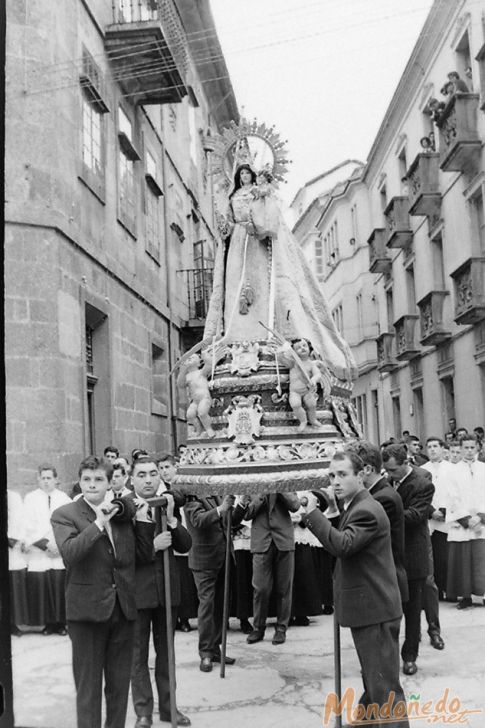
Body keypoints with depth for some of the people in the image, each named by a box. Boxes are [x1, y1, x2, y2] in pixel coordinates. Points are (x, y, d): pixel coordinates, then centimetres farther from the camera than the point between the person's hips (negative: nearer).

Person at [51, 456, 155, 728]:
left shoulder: (122, 511, 7)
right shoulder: (65, 514, -5)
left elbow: (145, 555, 9)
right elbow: (69, 553, -22)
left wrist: (142, 520, -3)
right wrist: (99, 522, -22)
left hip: (123, 609, 4)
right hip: (88, 610, -4)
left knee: (120, 684, 14)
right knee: (89, 685, 5)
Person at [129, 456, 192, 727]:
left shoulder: (168, 504, 2)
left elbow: (185, 546, -1)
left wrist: (171, 518, -15)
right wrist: (152, 546, -23)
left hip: (167, 589, 4)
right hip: (137, 591, -4)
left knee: (166, 652, 16)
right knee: (138, 654, 8)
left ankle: (168, 706, 29)